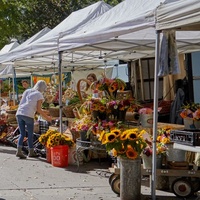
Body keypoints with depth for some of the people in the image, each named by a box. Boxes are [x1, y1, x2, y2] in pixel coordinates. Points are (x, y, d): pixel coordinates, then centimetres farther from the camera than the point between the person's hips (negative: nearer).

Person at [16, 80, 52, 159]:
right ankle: (31, 152, 22)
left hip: (19, 114, 5)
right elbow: (38, 109, -3)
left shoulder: (27, 91, 19)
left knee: (22, 134, 12)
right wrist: (47, 117, 10)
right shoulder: (39, 95, 2)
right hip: (28, 115, -5)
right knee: (30, 134, 11)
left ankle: (19, 151, -2)